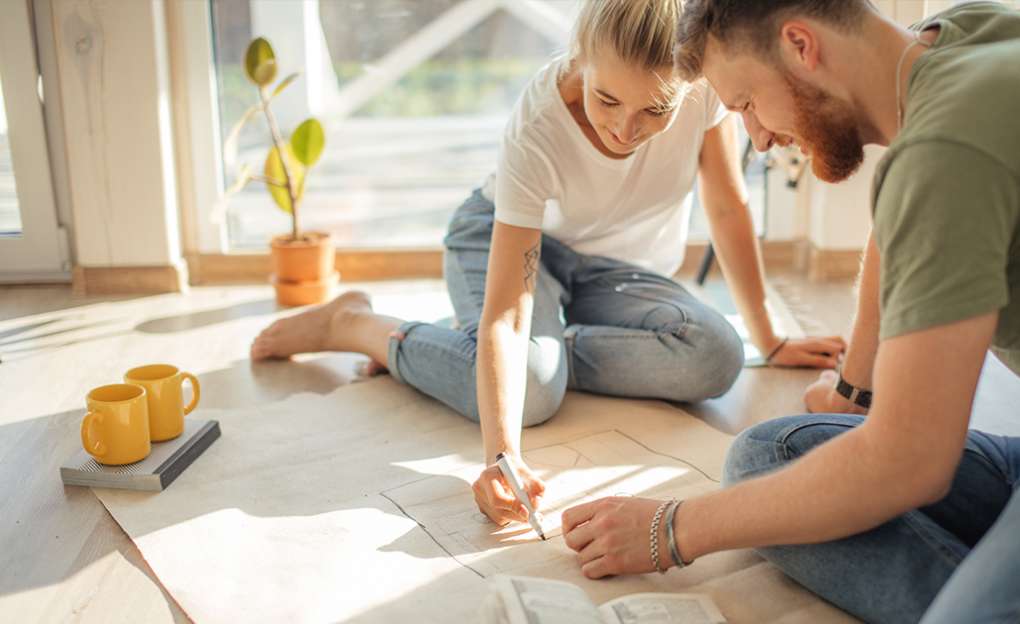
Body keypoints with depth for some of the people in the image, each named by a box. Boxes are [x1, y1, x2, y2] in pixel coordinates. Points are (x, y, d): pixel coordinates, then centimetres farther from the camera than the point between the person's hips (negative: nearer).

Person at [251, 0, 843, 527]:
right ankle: (353, 323, -7)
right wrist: (502, 454, -53)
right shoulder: (538, 131, -35)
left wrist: (769, 339, -5)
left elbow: (729, 208, -11)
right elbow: (505, 315, -39)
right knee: (530, 389, -33)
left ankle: (546, 345, -6)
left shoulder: (705, 81, -27)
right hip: (507, 238, -3)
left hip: (616, 265, 4)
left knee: (716, 358, -25)